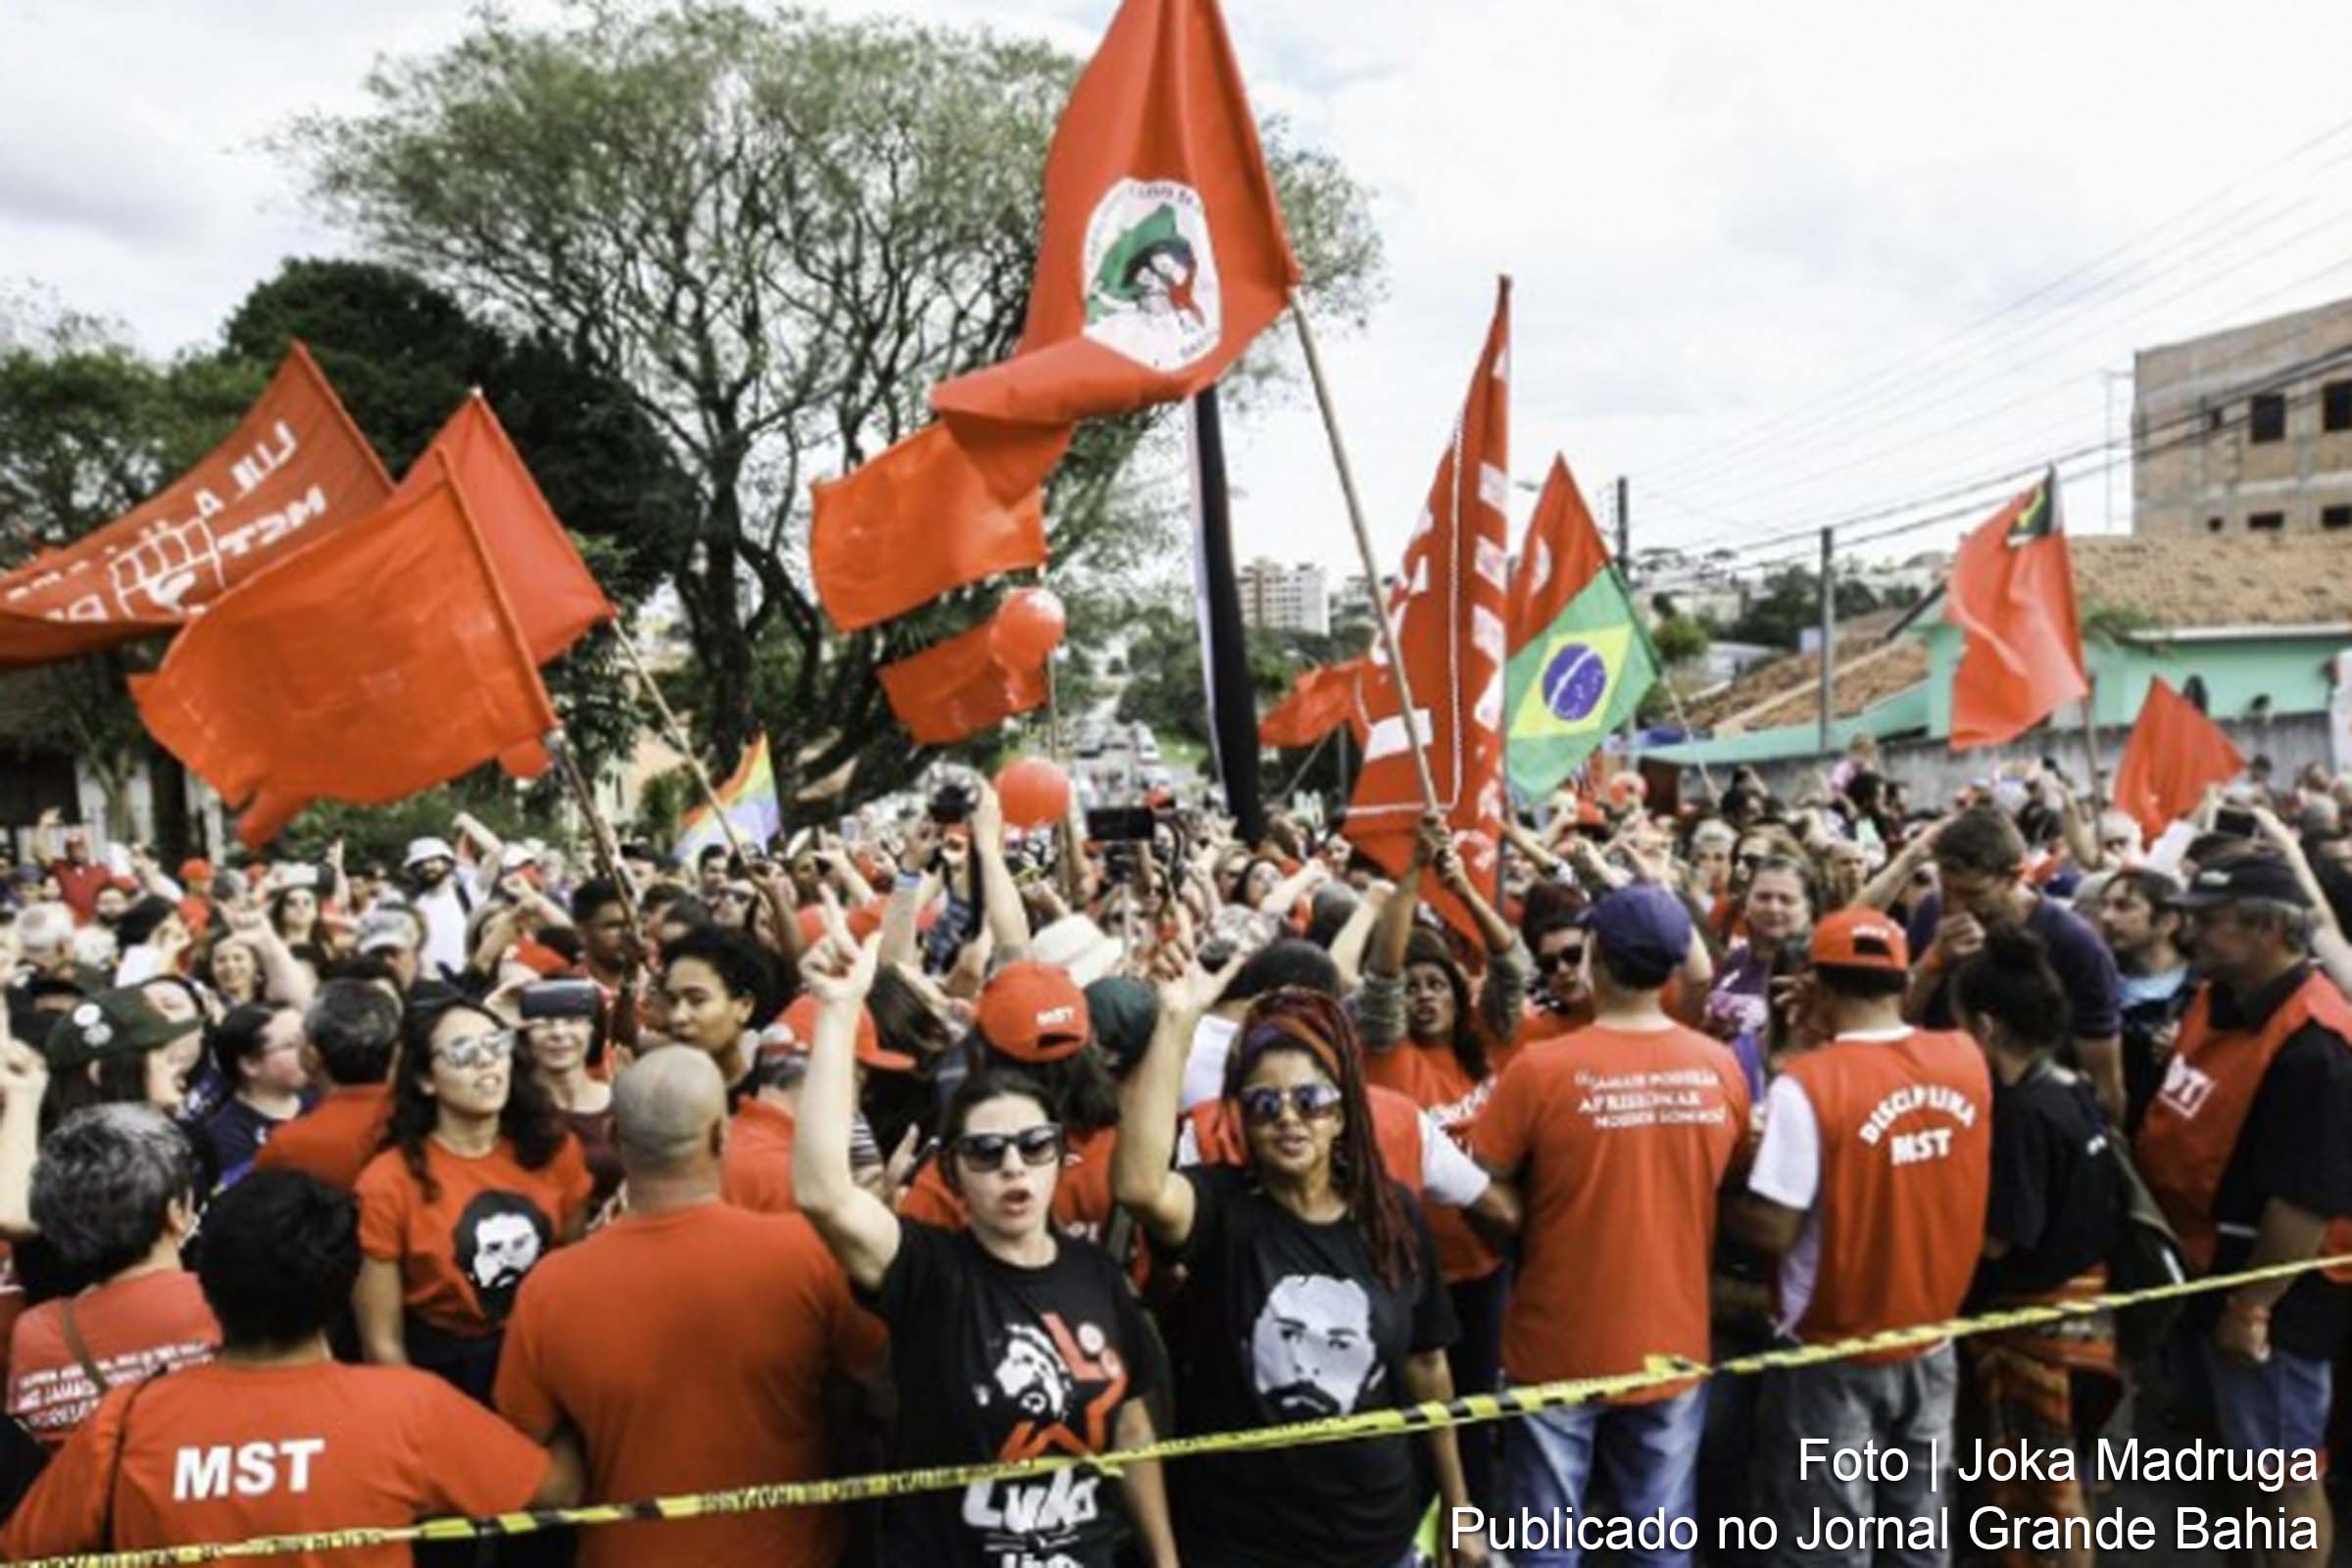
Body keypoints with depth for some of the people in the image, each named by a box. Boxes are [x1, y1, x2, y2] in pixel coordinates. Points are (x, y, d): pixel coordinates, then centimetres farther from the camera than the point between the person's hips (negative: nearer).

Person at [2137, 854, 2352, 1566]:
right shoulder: (2217, 999, 3)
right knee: (2228, 1454, 24)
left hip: (2266, 1290, -9)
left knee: (2283, 1477, 7)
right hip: (2200, 1265, 9)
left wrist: (2250, 1307, -19)